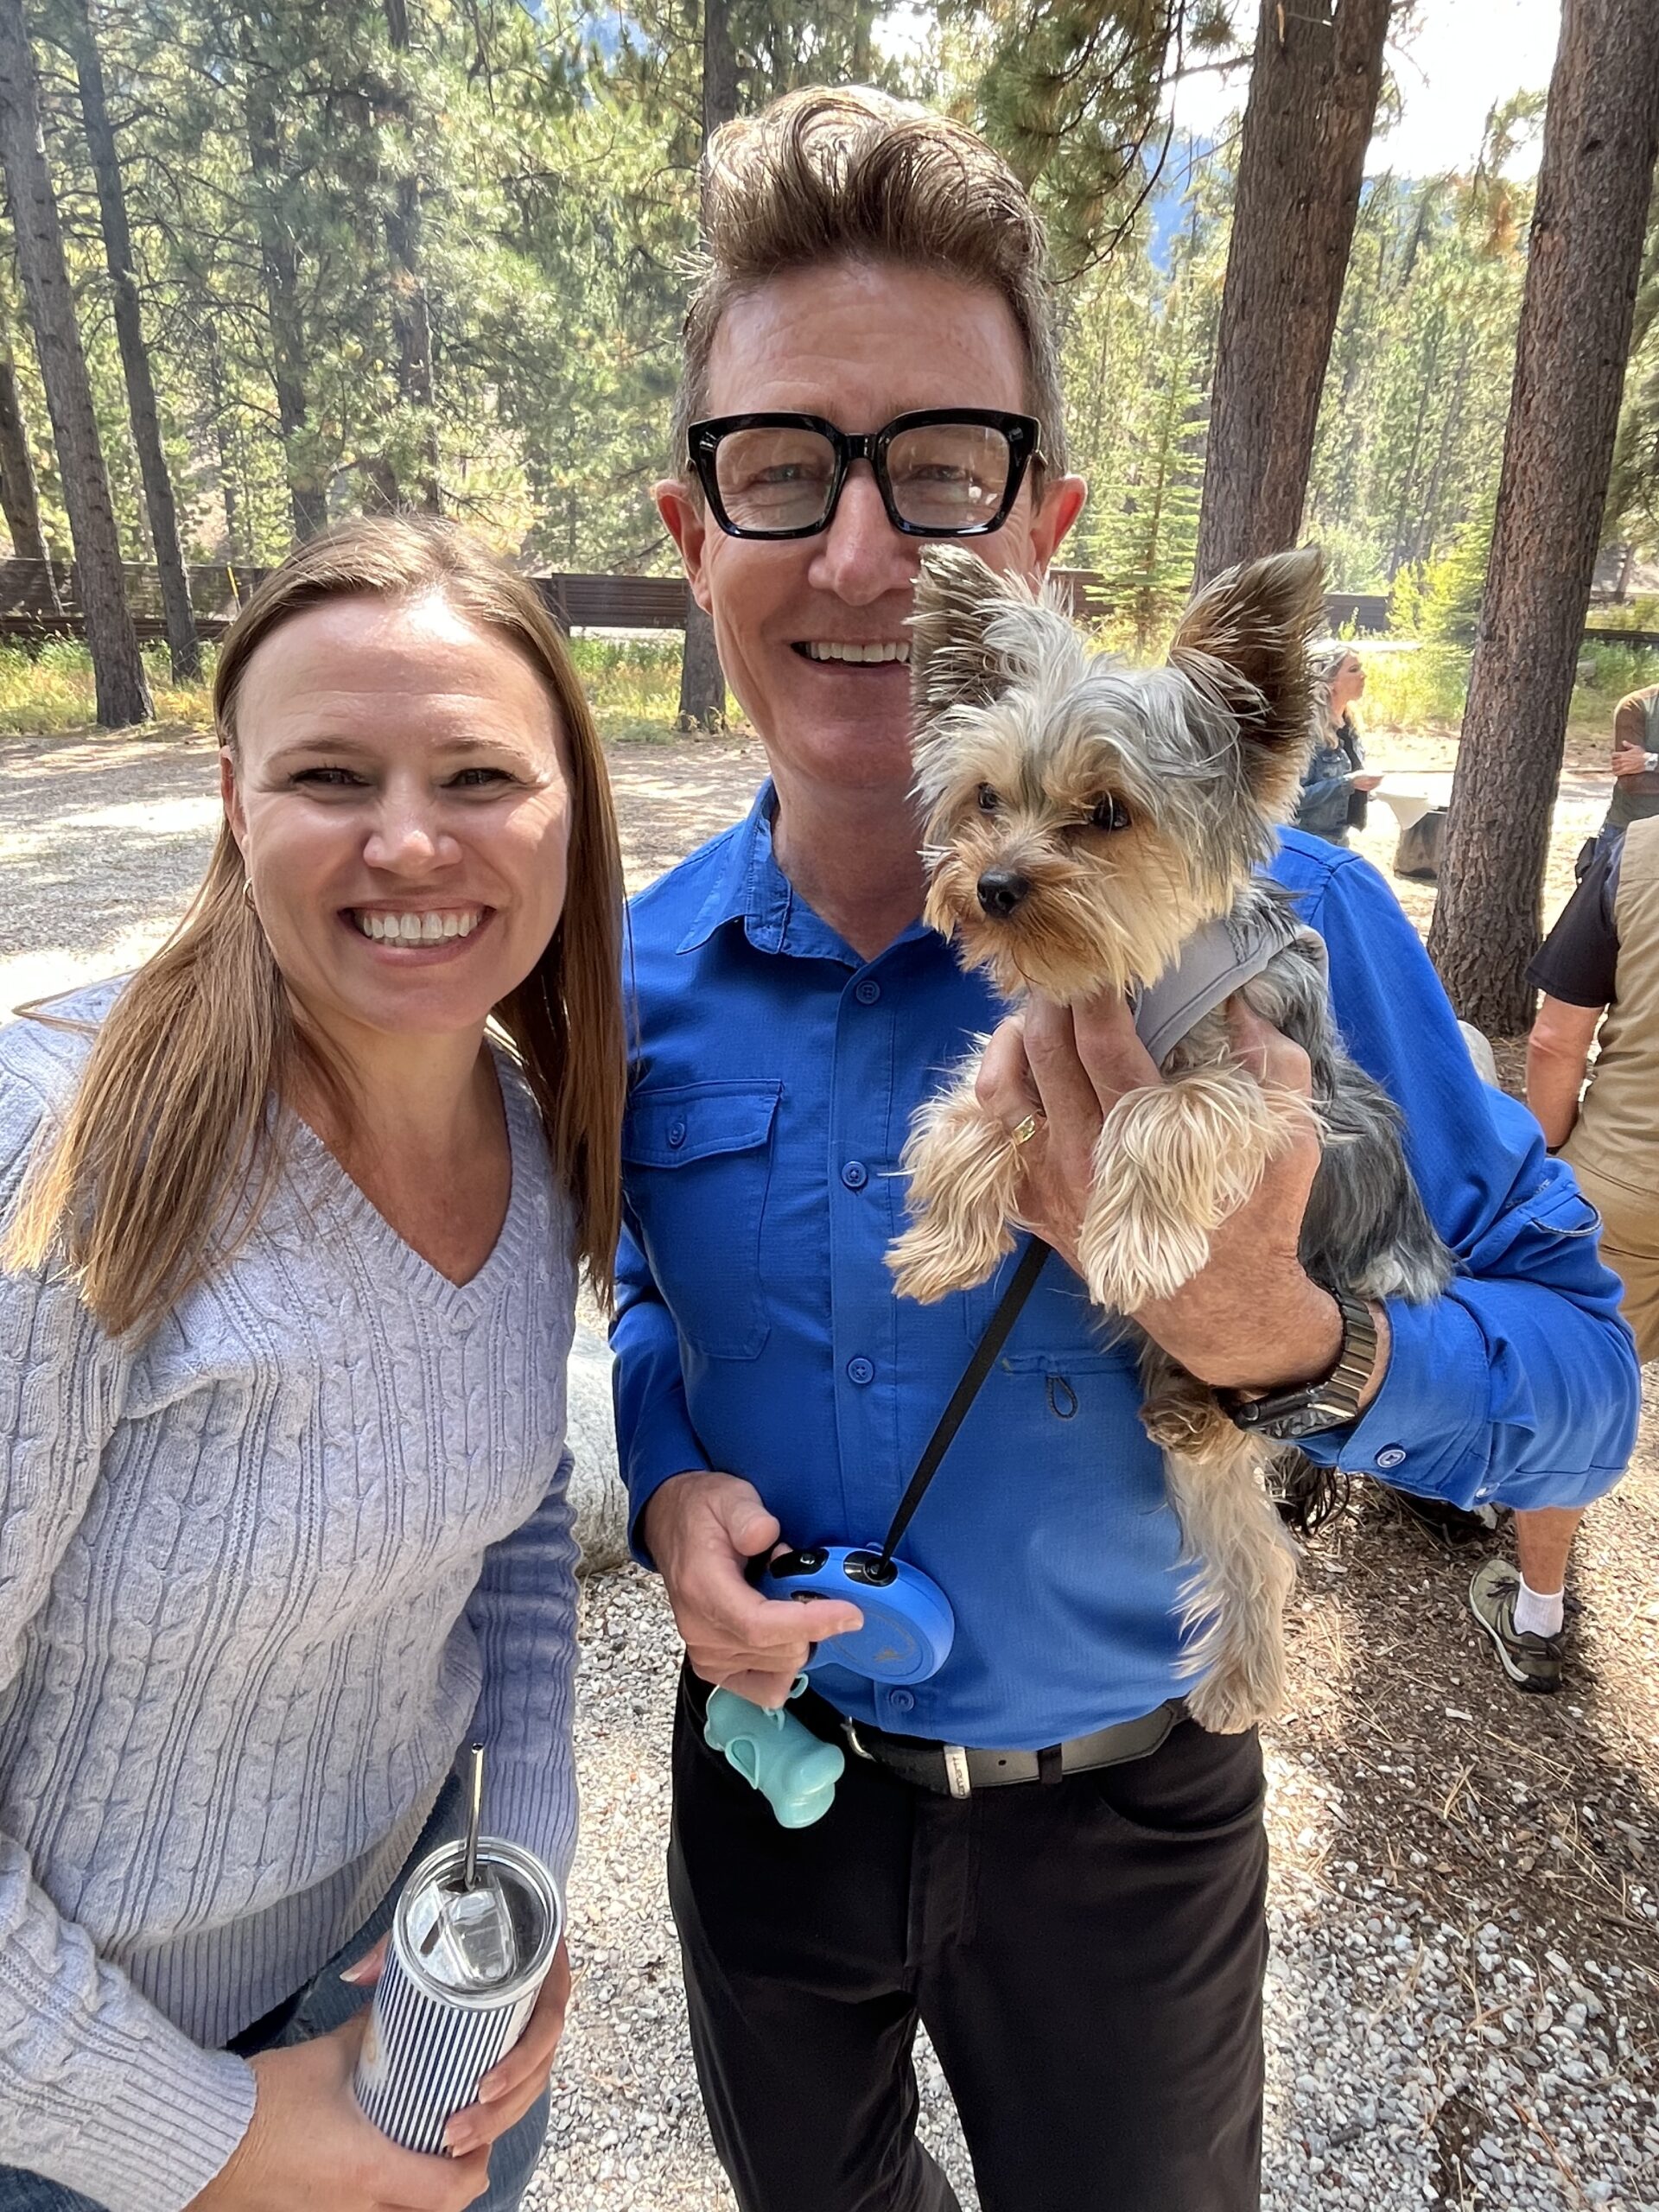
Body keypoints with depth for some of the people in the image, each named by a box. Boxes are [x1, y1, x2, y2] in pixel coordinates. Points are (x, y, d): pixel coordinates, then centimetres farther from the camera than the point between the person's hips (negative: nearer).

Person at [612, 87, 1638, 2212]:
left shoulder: (1272, 918, -24)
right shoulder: (642, 977, -12)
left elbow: (1581, 1385, -18)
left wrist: (1273, 1336, -38)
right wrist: (671, 1483, -13)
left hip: (1118, 1827, -2)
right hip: (767, 1777, 4)